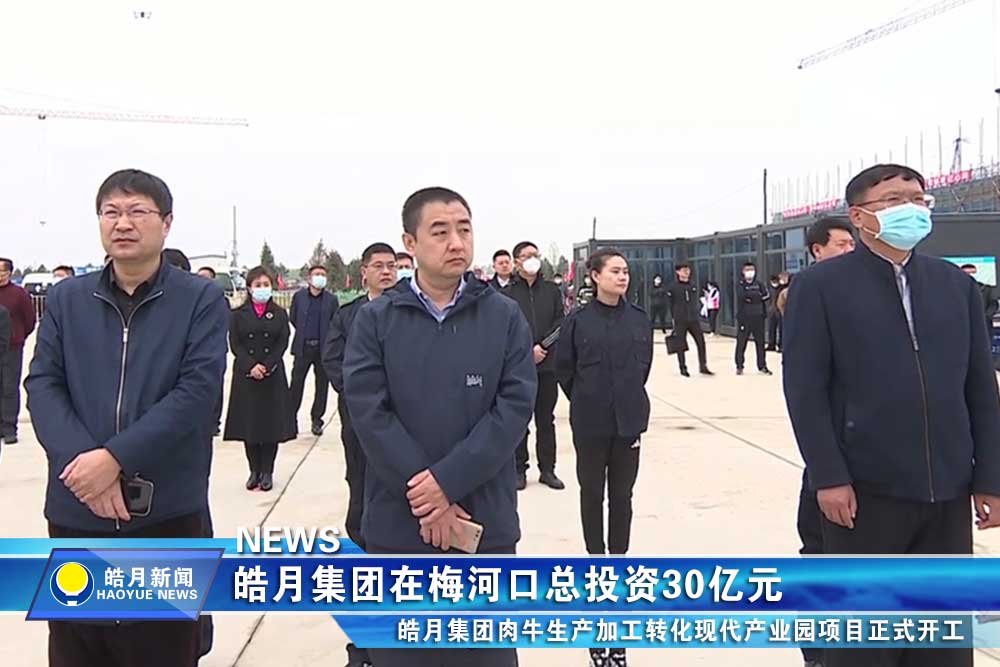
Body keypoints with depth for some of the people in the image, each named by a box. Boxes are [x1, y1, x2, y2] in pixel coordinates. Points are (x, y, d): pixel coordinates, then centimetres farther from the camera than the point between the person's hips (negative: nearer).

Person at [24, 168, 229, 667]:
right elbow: (42, 385, 0)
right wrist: (79, 460, -17)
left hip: (167, 509, -3)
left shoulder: (202, 299, -2)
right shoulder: (66, 298, 8)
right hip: (74, 509, 3)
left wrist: (114, 457, -20)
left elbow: (196, 392, -12)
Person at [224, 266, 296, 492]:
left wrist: (267, 366, -15)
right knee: (248, 423, 3)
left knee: (272, 422, 1)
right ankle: (254, 471, 14)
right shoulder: (238, 314, 4)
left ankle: (267, 472, 10)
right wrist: (251, 366, -15)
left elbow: (282, 343, -2)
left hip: (273, 375, 0)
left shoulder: (279, 314, 5)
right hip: (245, 376, 0)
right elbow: (235, 344, -2)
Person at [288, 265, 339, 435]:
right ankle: (291, 417, 11)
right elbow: (292, 318, 13)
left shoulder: (331, 299, 2)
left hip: (323, 349, 0)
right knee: (296, 383, 2)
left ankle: (317, 419, 17)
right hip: (303, 347, 0)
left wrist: (327, 337, 4)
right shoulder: (299, 296, 4)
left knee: (322, 384, 6)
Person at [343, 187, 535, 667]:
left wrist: (447, 481, -16)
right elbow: (368, 412, -8)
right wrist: (426, 499, -15)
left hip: (485, 520, 0)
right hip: (397, 522, 0)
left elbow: (515, 407, -7)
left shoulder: (505, 317, 2)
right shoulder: (375, 320, 0)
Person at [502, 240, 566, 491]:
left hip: (547, 365, 3)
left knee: (546, 420, 10)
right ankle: (520, 469, 14)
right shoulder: (507, 294, -1)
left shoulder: (552, 291, 9)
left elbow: (560, 323, 4)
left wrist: (542, 346, -9)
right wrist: (528, 351, -12)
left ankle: (547, 469, 18)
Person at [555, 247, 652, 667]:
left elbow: (644, 365, 11)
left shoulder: (639, 320, 0)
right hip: (590, 423, -1)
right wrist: (586, 401, 9)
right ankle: (597, 560, 24)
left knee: (622, 496, 8)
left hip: (629, 419, 2)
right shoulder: (579, 320, -7)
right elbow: (564, 366, 2)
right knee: (592, 493, 10)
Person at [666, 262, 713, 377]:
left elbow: (696, 302, 15)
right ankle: (683, 368, 15)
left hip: (694, 320, 3)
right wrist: (674, 317, -3)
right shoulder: (673, 288, -4)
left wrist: (697, 315, 11)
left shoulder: (693, 286, 9)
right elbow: (671, 305, -1)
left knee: (701, 342, -1)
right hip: (680, 321, -3)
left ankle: (703, 366, 8)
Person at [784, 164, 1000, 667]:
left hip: (949, 492, 4)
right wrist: (827, 477, -14)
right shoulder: (819, 286, -4)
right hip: (865, 490, -4)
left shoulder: (956, 283, 9)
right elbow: (804, 389, -9)